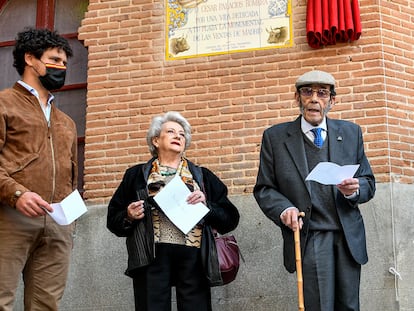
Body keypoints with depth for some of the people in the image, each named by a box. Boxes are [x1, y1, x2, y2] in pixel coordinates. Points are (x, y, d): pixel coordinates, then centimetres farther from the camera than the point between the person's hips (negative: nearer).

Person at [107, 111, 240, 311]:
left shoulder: (202, 176, 19)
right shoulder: (136, 175, 17)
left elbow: (230, 219, 12)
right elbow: (113, 219, 15)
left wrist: (206, 205, -5)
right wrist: (129, 217, -6)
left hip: (192, 256, 1)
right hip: (152, 257, -1)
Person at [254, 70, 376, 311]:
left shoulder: (351, 133, 9)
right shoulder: (275, 137, 3)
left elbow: (368, 183, 11)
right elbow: (264, 189, 3)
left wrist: (355, 190, -12)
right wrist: (284, 208, -17)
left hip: (349, 237, 3)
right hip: (308, 237, -3)